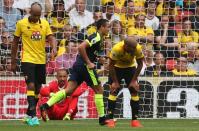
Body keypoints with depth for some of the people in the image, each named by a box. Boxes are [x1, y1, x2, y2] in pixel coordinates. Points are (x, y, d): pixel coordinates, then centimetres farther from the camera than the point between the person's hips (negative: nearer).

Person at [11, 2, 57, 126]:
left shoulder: (45, 23, 4)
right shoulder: (21, 24, -4)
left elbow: (51, 38, -3)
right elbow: (15, 42, 4)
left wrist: (54, 48, -26)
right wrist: (13, 61, 7)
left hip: (41, 60, 4)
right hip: (27, 60, -4)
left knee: (38, 88, 10)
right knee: (31, 85, -17)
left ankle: (29, 115, 25)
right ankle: (33, 116, -20)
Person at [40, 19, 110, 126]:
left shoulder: (98, 38, 18)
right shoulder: (96, 37, -12)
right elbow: (81, 47, -23)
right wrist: (89, 63, -19)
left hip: (78, 65, 9)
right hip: (84, 66, -9)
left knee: (69, 90, 0)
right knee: (99, 90, 2)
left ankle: (46, 105, -14)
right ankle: (102, 118, 5)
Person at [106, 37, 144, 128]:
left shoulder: (138, 48, -29)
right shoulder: (117, 48, -36)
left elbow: (140, 64, -14)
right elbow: (111, 65, -23)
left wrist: (134, 80, -15)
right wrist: (115, 82, -21)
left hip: (130, 67, 2)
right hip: (117, 67, -2)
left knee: (134, 91, -5)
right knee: (114, 91, -11)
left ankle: (135, 120, -1)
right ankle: (110, 119, -7)